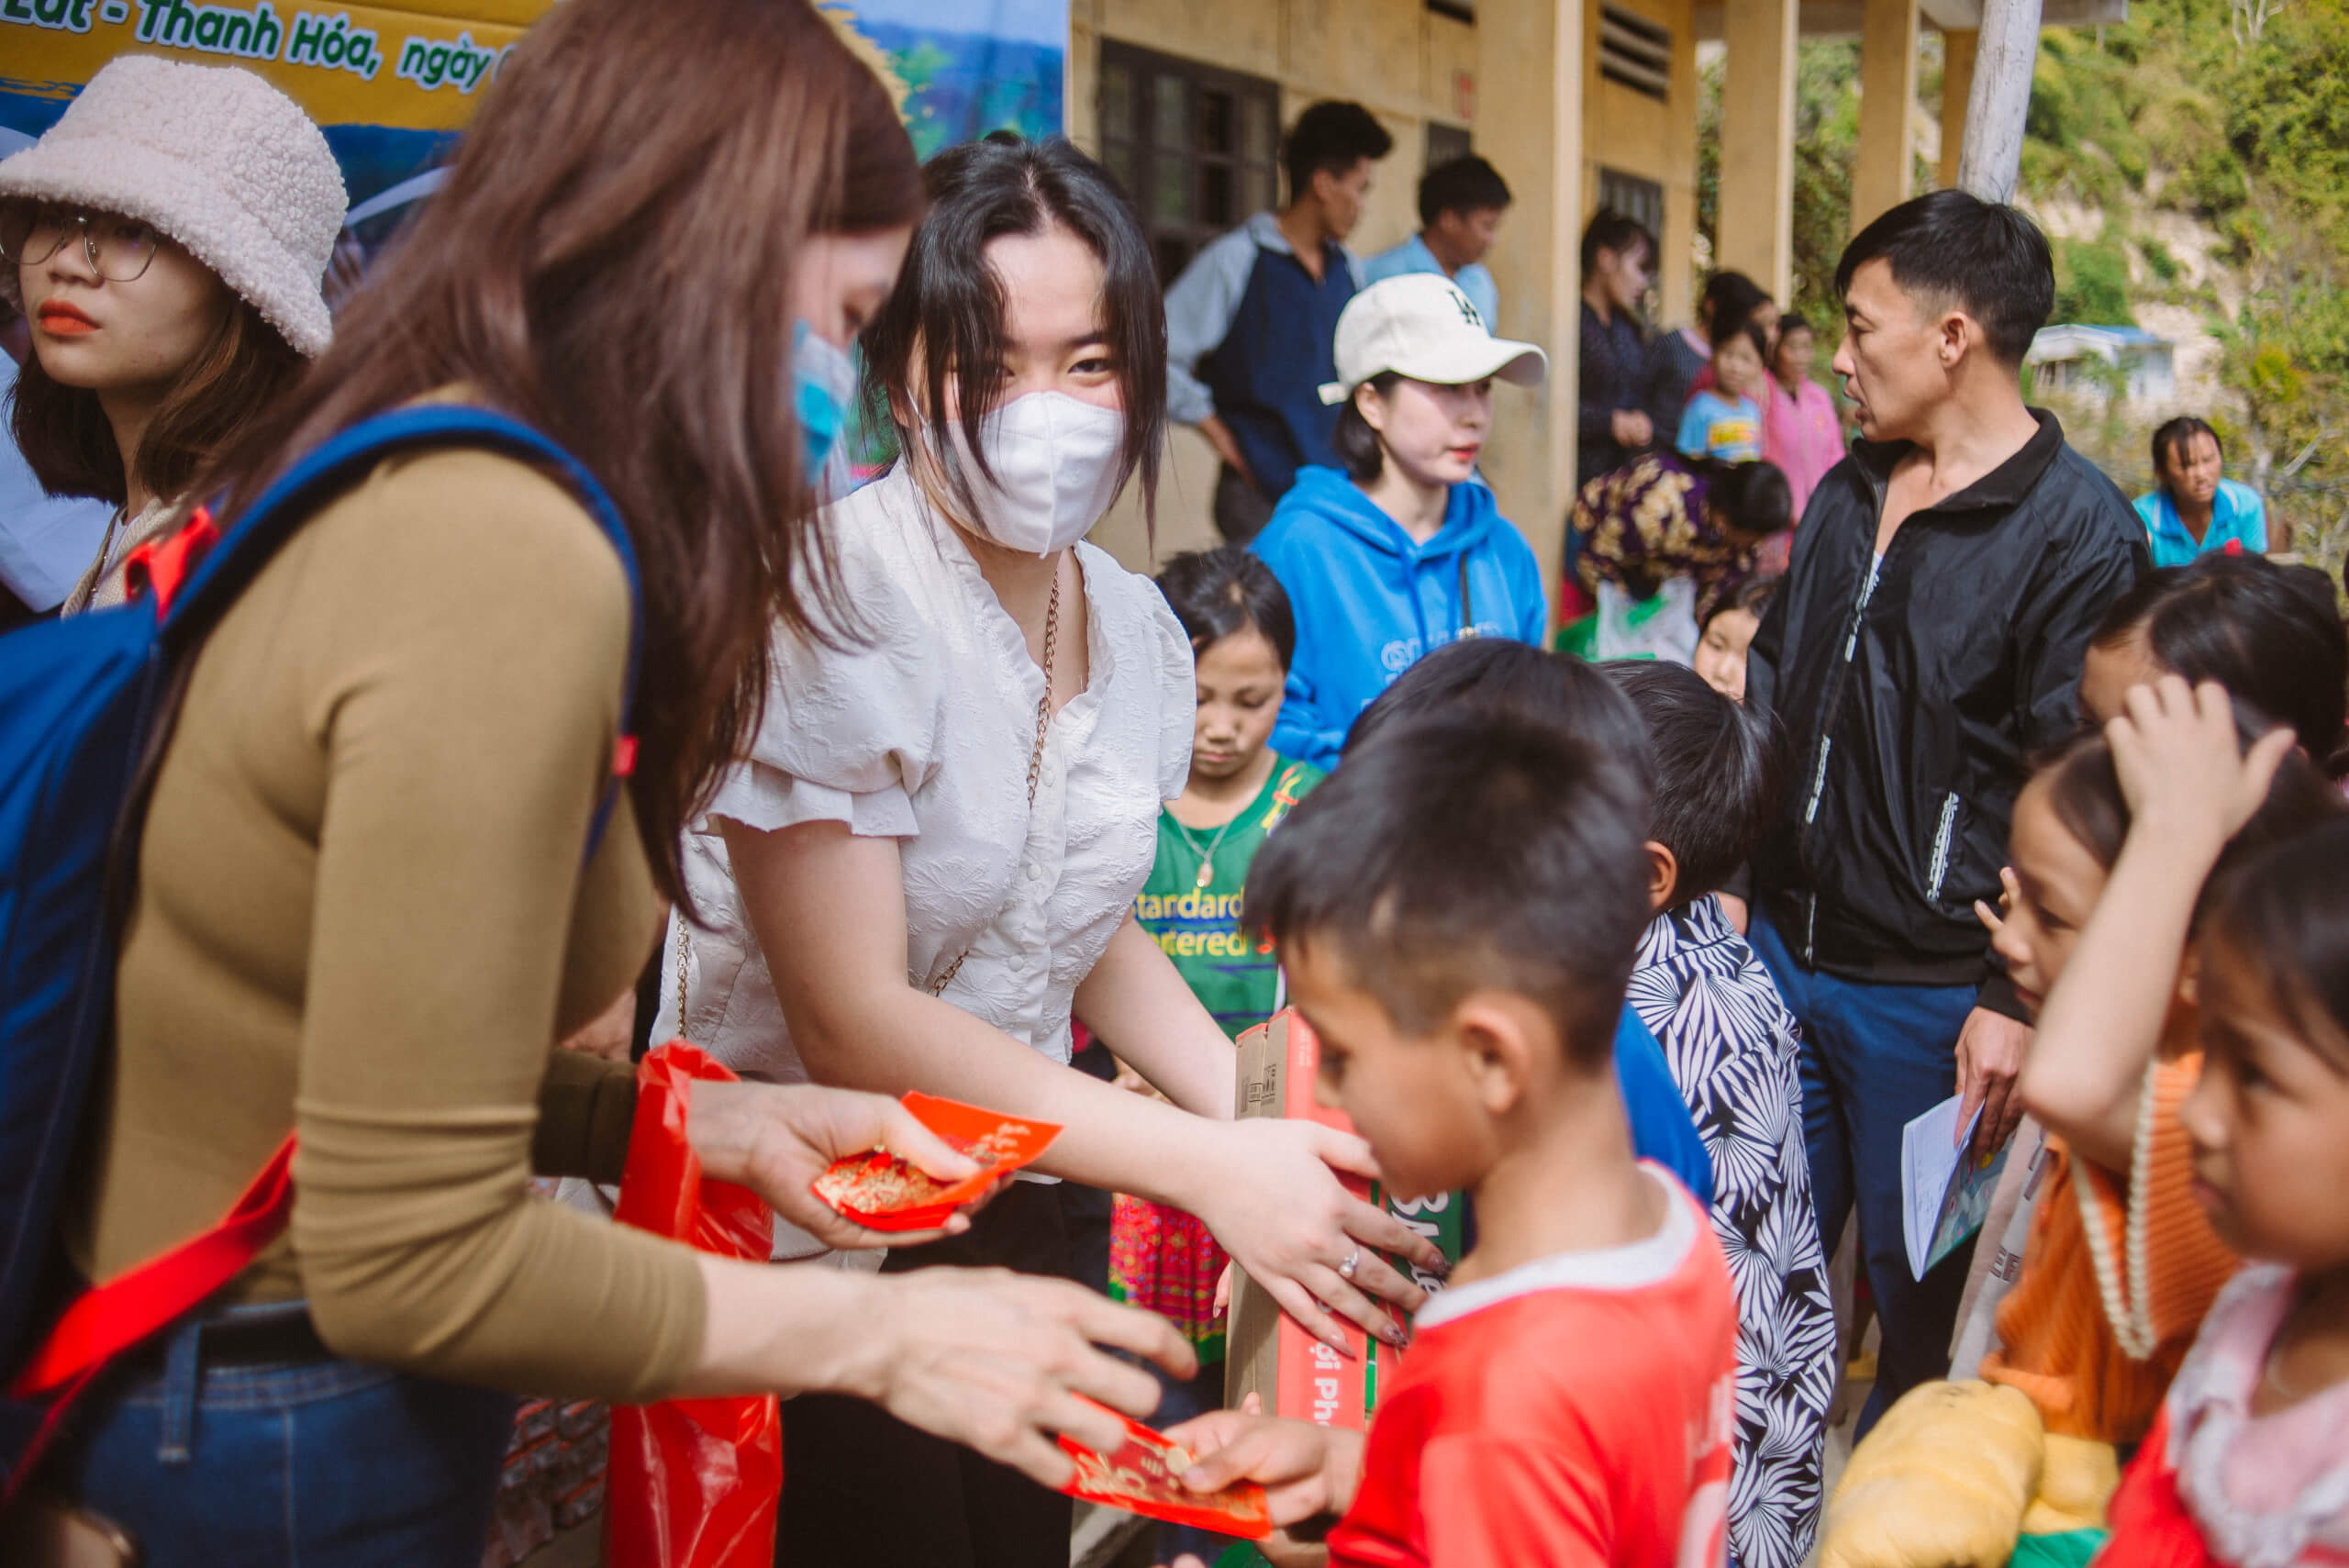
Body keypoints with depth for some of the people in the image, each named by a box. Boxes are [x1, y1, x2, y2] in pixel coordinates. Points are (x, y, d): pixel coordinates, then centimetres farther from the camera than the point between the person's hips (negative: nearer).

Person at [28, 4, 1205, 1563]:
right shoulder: (511, 564, -26)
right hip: (294, 1438, -9)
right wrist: (880, 1334, -17)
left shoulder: (392, 483, 3)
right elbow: (409, 1261, -25)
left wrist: (693, 1119, 1)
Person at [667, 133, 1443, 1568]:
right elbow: (849, 1020, -25)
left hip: (1018, 1207, 7)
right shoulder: (825, 602, -21)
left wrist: (1262, 1109, -4)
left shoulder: (1139, 628, 1)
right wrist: (1205, 1169, -29)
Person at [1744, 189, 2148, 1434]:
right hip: (1786, 955, 7)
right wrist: (1739, 885, 16)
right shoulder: (1847, 495, 11)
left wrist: (2017, 1002, -18)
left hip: (1938, 993, -6)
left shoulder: (2079, 533, -11)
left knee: (1926, 1306, 9)